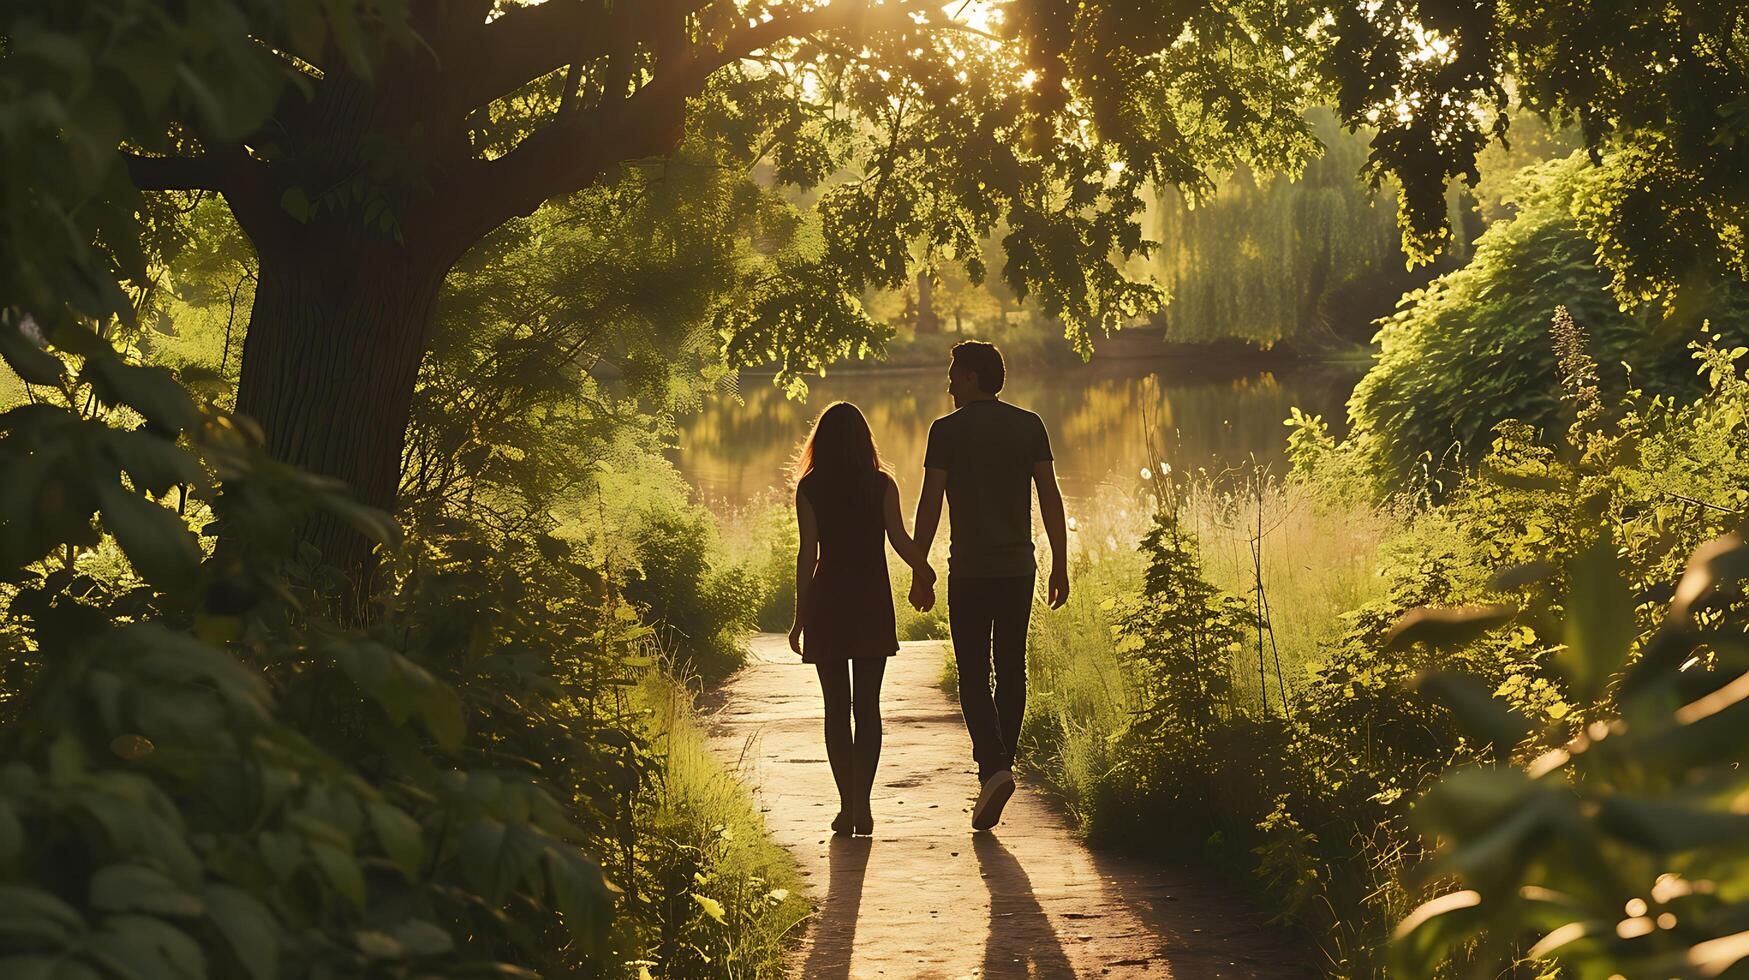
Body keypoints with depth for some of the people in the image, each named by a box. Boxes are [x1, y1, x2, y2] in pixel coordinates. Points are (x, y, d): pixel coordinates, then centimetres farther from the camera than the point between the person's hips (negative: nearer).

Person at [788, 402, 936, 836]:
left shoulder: (810, 488, -1)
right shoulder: (881, 485, 0)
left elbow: (807, 552, -4)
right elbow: (900, 539, -7)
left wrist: (800, 617, 0)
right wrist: (924, 570, 14)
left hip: (827, 601, 0)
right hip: (872, 603, 1)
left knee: (836, 708, 6)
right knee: (867, 706, 4)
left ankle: (847, 806, 4)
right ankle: (861, 804, -5)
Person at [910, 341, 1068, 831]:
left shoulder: (948, 430, -4)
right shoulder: (1029, 426, 6)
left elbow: (930, 503, -8)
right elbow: (1050, 497, 2)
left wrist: (920, 570, -2)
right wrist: (1060, 565, 6)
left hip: (970, 570, -3)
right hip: (1019, 567, 3)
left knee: (973, 675, 0)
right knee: (1011, 671, 13)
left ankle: (994, 767, -18)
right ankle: (997, 768, 18)